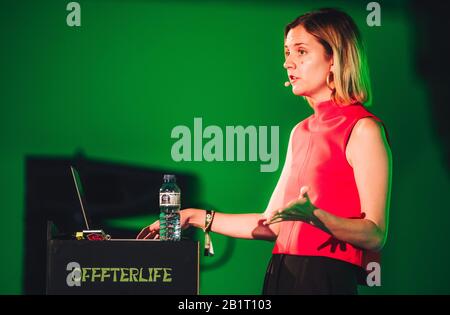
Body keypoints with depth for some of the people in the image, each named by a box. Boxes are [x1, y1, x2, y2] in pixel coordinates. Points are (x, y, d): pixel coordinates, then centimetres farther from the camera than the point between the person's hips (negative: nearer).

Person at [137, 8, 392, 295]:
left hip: (327, 280, -7)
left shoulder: (363, 129, -7)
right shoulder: (301, 131, 15)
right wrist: (198, 217, 17)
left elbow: (375, 236, -12)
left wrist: (313, 215, -26)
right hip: (281, 276, 7)